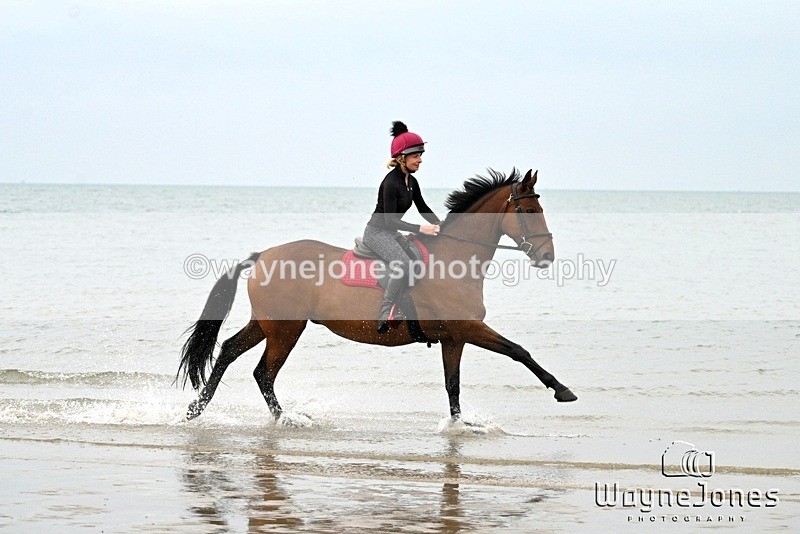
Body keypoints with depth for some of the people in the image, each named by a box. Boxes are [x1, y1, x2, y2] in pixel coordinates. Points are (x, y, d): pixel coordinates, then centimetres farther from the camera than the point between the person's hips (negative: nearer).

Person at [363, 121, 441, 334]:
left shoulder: (412, 181, 8)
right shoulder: (391, 182, -20)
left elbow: (423, 208, 21)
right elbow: (390, 220, -24)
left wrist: (440, 226, 7)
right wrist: (420, 228, -28)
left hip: (391, 234, 10)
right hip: (377, 232, -10)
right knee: (403, 263, -33)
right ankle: (385, 313, -30)